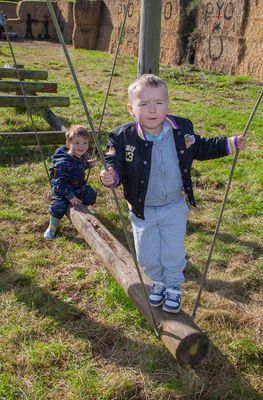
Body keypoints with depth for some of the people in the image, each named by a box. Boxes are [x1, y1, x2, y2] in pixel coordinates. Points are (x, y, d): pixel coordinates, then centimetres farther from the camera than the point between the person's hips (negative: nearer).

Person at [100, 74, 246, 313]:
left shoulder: (182, 129, -12)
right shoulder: (123, 137, -21)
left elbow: (201, 148, 5)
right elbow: (115, 164, -16)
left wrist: (230, 144, 0)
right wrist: (111, 176, -40)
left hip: (174, 207, 1)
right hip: (142, 210, 0)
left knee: (174, 254, 13)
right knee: (147, 256, 15)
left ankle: (174, 286, 41)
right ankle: (159, 282, 46)